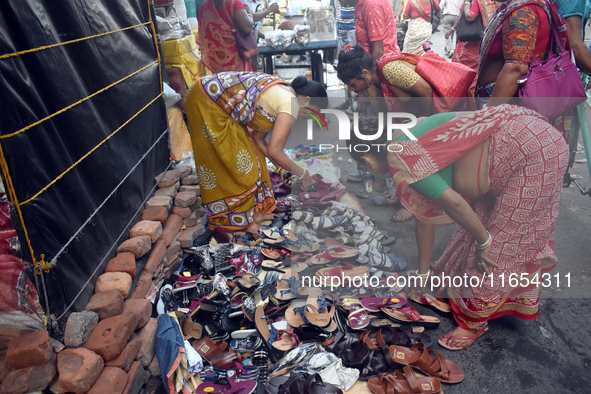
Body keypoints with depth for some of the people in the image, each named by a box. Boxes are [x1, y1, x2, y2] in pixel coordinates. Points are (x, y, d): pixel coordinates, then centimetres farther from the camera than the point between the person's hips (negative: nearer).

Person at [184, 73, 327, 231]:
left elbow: (259, 138, 12)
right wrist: (303, 174, -6)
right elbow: (274, 151, -20)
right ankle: (241, 220, 13)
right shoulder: (290, 105, -18)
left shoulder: (282, 94, 11)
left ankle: (254, 211, 23)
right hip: (207, 104, -10)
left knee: (249, 152, 13)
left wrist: (281, 168, 11)